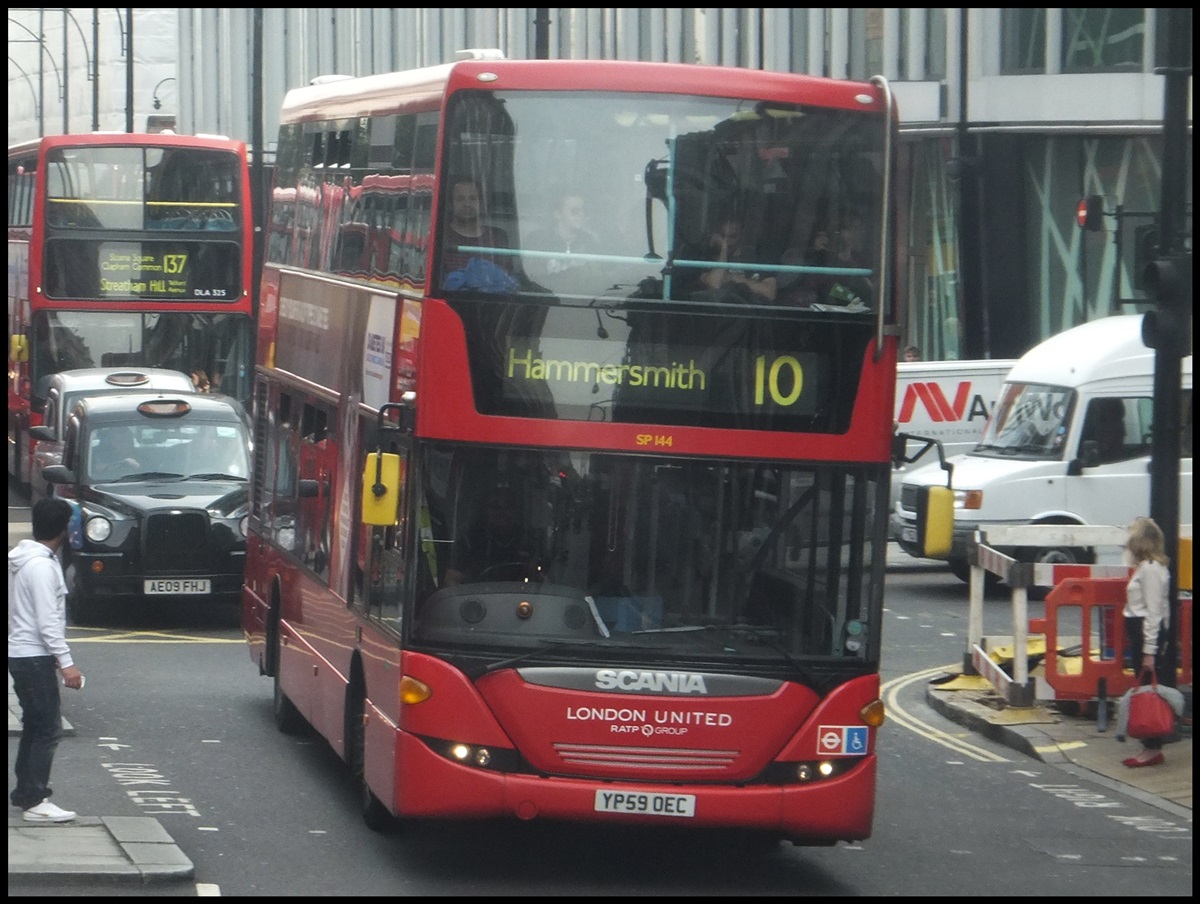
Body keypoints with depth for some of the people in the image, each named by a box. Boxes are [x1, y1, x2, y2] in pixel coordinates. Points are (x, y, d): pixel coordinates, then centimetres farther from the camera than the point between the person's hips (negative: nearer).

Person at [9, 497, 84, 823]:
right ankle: (35, 802, -9)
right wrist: (66, 662, -22)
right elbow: (48, 622, -23)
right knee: (48, 729, -8)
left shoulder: (23, 559, 12)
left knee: (35, 726, 16)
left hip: (21, 653, 10)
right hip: (34, 657, -10)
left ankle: (24, 793, 22)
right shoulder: (42, 567, -19)